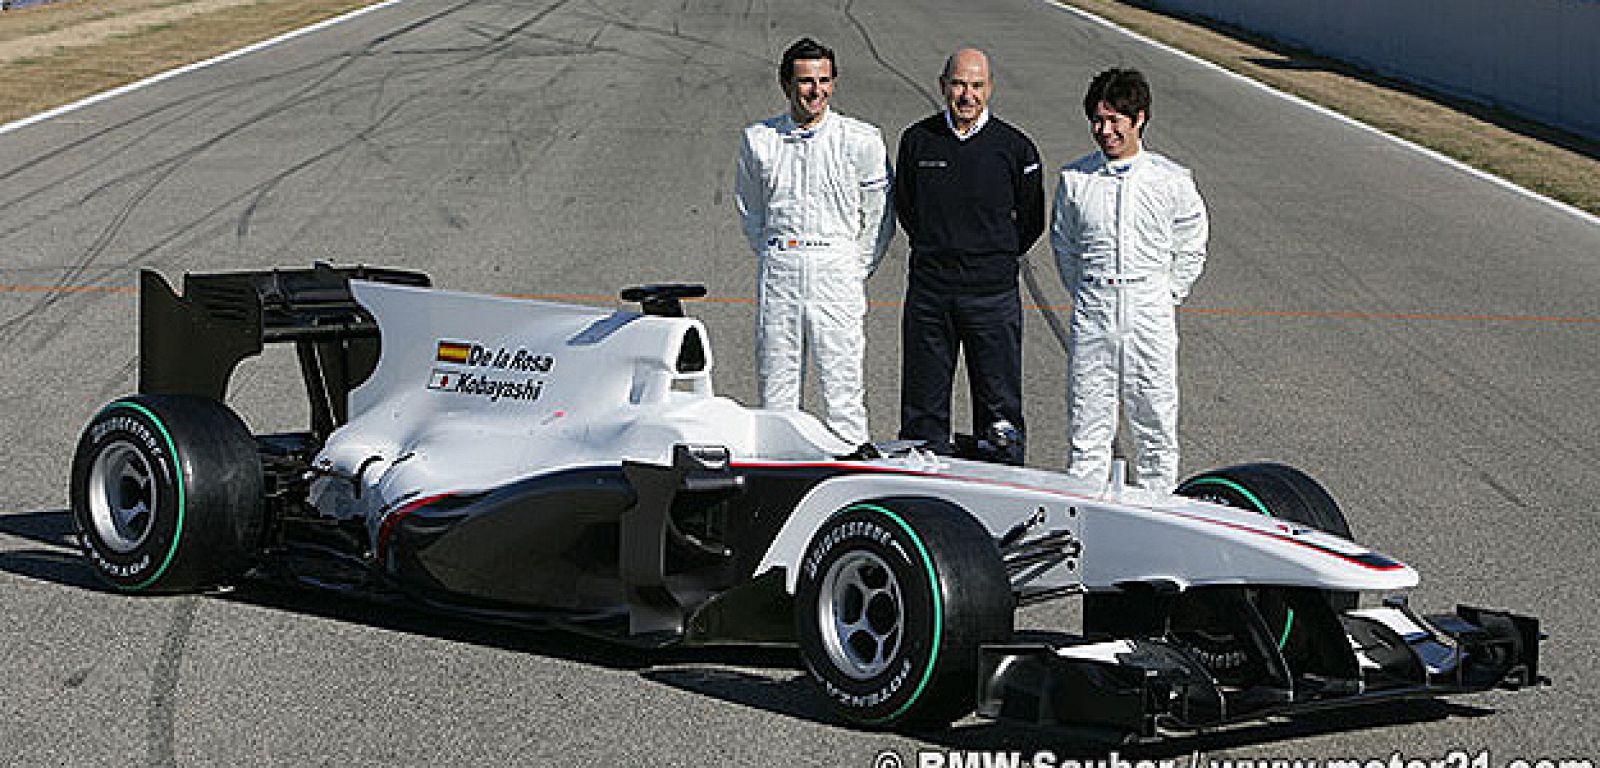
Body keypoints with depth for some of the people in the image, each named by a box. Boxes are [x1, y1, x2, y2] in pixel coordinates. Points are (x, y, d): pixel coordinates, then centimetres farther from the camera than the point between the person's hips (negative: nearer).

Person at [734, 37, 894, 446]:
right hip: (778, 273, 2)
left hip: (837, 274, -2)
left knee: (843, 393, -5)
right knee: (775, 390, 5)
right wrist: (775, 257, 12)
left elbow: (878, 217, 5)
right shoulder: (758, 140, 5)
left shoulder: (862, 140, -2)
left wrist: (856, 272, 3)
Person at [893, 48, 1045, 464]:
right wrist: (937, 250, 11)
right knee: (923, 408, 7)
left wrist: (996, 257, 7)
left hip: (992, 293, -2)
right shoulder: (917, 140, 3)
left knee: (1000, 408, 0)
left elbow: (1031, 221, 9)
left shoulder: (1016, 148, -2)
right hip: (928, 290, 2)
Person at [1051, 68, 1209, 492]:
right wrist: (1085, 294, 10)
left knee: (1155, 421, 5)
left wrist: (1164, 298, 4)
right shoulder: (1074, 178, 2)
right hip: (1092, 315, 1)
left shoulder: (1171, 180, -1)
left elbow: (1191, 250, 9)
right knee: (1087, 419, 3)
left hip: (1150, 315, -1)